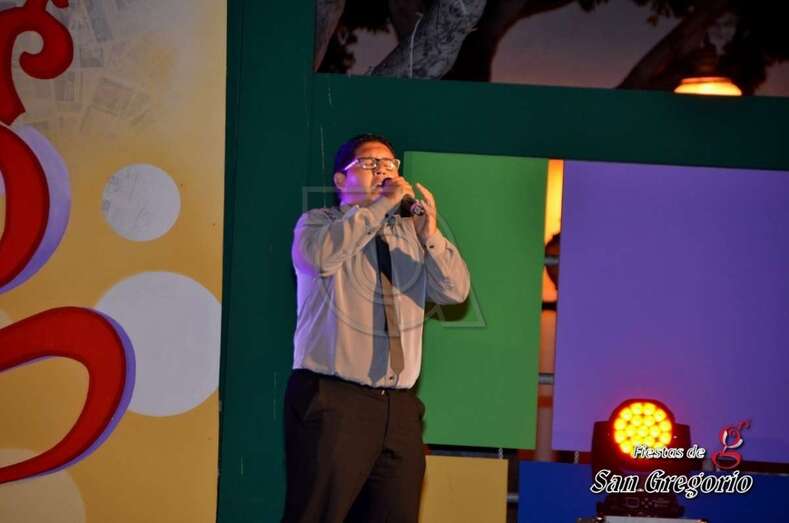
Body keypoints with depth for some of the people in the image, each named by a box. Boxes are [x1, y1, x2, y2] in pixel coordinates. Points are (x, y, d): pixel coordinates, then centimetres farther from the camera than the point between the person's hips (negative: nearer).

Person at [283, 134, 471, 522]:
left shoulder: (410, 235, 16)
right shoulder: (318, 223, 5)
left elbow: (455, 291, 5)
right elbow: (322, 255, -19)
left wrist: (430, 234, -10)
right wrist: (383, 204, -16)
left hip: (399, 406, 5)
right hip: (332, 401, -4)